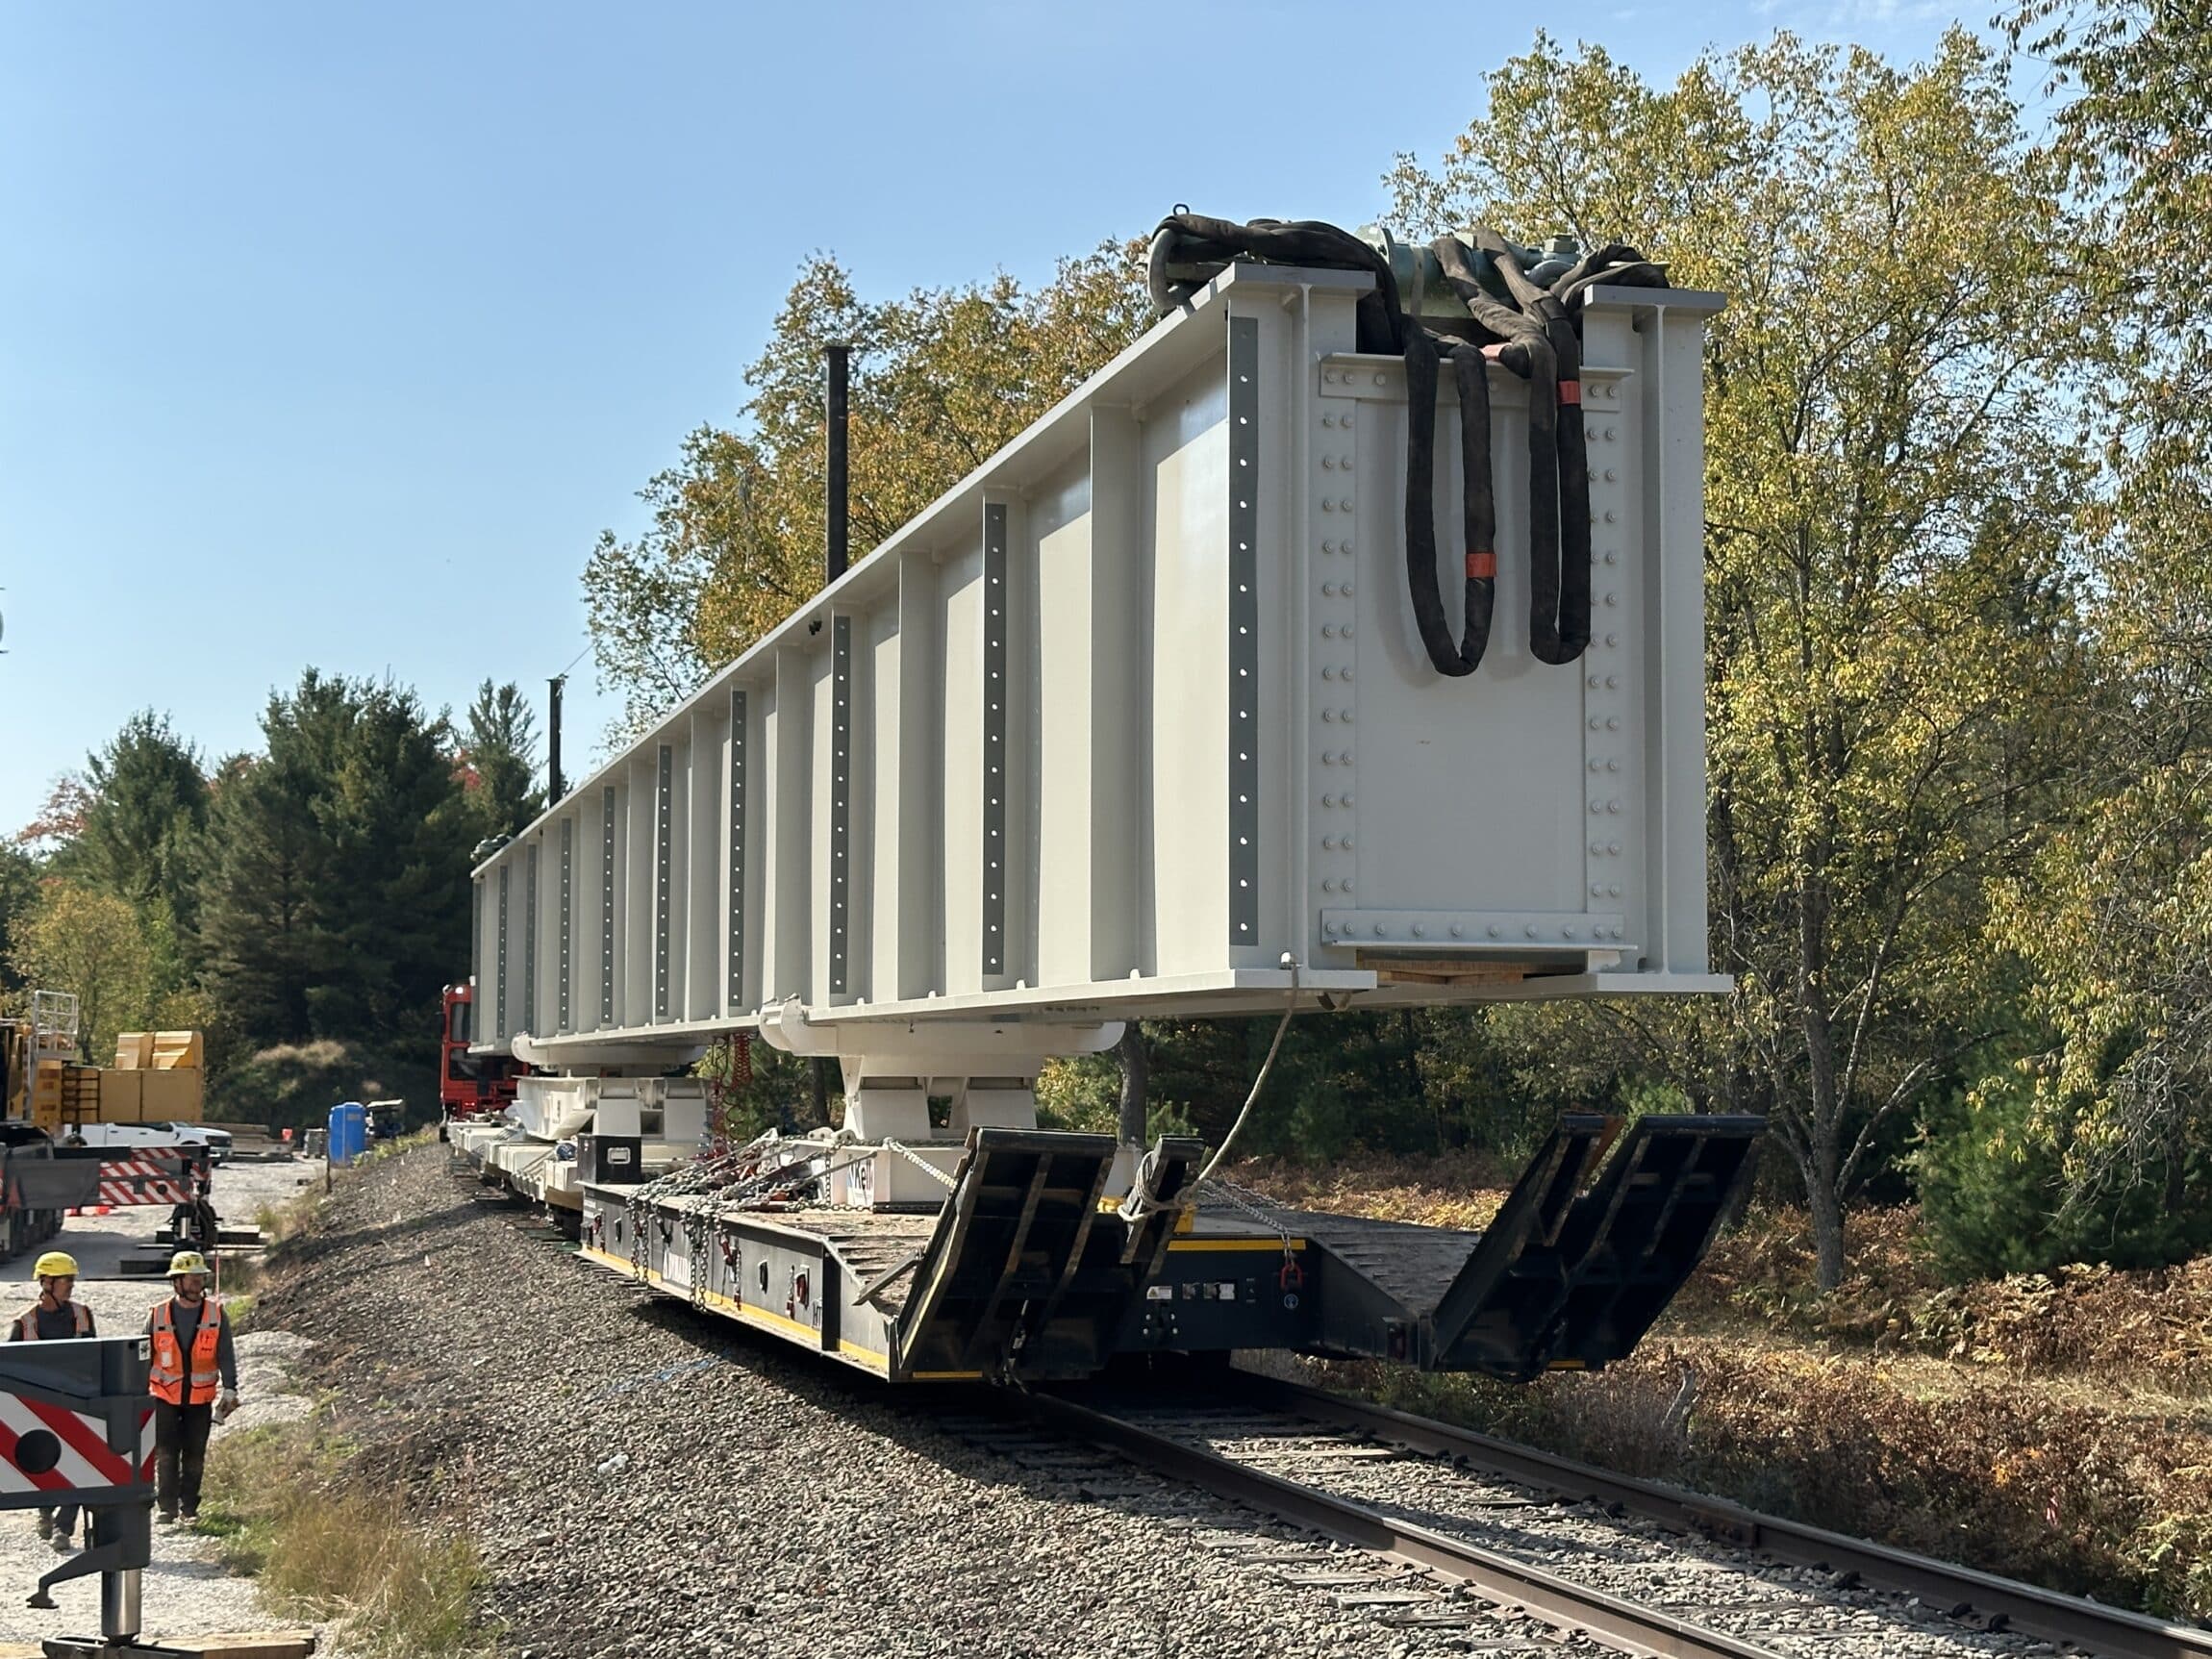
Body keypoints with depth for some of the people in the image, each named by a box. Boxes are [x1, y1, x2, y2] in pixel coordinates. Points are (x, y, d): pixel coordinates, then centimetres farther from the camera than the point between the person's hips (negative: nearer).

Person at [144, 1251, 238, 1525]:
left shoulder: (217, 1315, -1)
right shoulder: (158, 1315, -1)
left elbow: (226, 1356, -1)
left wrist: (229, 1389, -10)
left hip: (200, 1399, 1)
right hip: (165, 1397, -1)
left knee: (194, 1456, 5)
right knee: (166, 1454, -6)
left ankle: (190, 1507, 14)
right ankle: (167, 1507, 2)